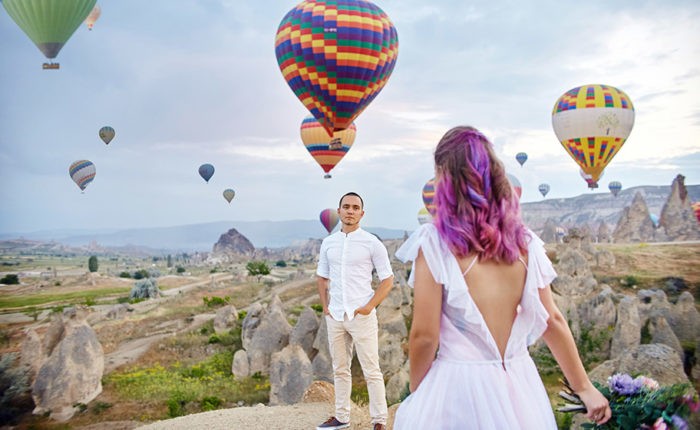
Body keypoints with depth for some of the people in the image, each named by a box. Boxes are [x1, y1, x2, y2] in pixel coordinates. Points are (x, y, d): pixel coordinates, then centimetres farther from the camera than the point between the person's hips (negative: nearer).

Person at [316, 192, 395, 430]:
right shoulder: (328, 243, 9)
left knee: (371, 371, -1)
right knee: (339, 369, 14)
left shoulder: (372, 243, -5)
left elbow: (387, 280, -4)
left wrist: (369, 307, -11)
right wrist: (325, 306, 6)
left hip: (361, 315, -5)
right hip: (334, 316, 5)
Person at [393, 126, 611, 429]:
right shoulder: (525, 242, -2)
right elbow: (552, 321, 4)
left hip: (458, 390, -4)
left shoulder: (434, 243, -16)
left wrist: (416, 392, 4)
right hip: (519, 385, 5)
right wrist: (585, 388, 16)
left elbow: (424, 336, -14)